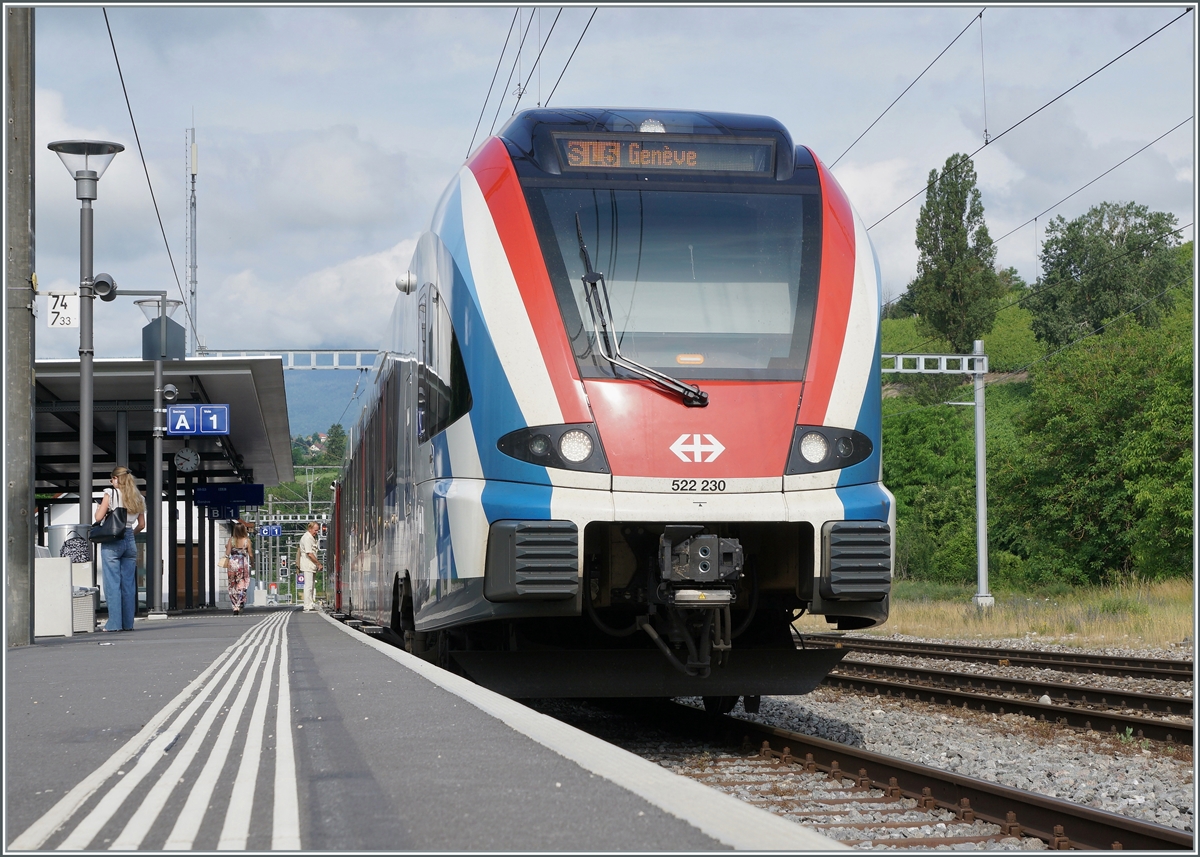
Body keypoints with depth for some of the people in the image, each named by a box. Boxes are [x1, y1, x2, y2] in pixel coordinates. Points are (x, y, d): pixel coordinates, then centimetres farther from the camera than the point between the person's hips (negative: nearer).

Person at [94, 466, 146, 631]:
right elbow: (142, 525, 13)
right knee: (128, 583, 7)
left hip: (111, 542, -5)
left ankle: (115, 623, -5)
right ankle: (128, 622, 8)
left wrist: (98, 508, 12)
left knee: (112, 583, -3)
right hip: (129, 542, 5)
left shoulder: (110, 493, -6)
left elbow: (99, 517, -8)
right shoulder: (138, 498, 10)